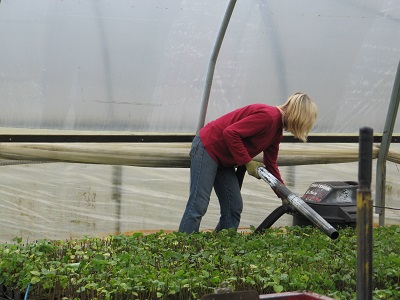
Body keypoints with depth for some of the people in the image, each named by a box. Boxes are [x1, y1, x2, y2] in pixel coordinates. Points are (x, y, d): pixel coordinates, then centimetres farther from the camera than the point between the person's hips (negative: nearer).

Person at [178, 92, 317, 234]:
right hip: (207, 147, -10)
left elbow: (270, 164, 18)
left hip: (223, 161, 10)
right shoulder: (268, 116, -21)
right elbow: (231, 133, -26)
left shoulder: (278, 129, 10)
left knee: (234, 207, 5)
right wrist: (248, 162, -19)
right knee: (198, 206, -14)